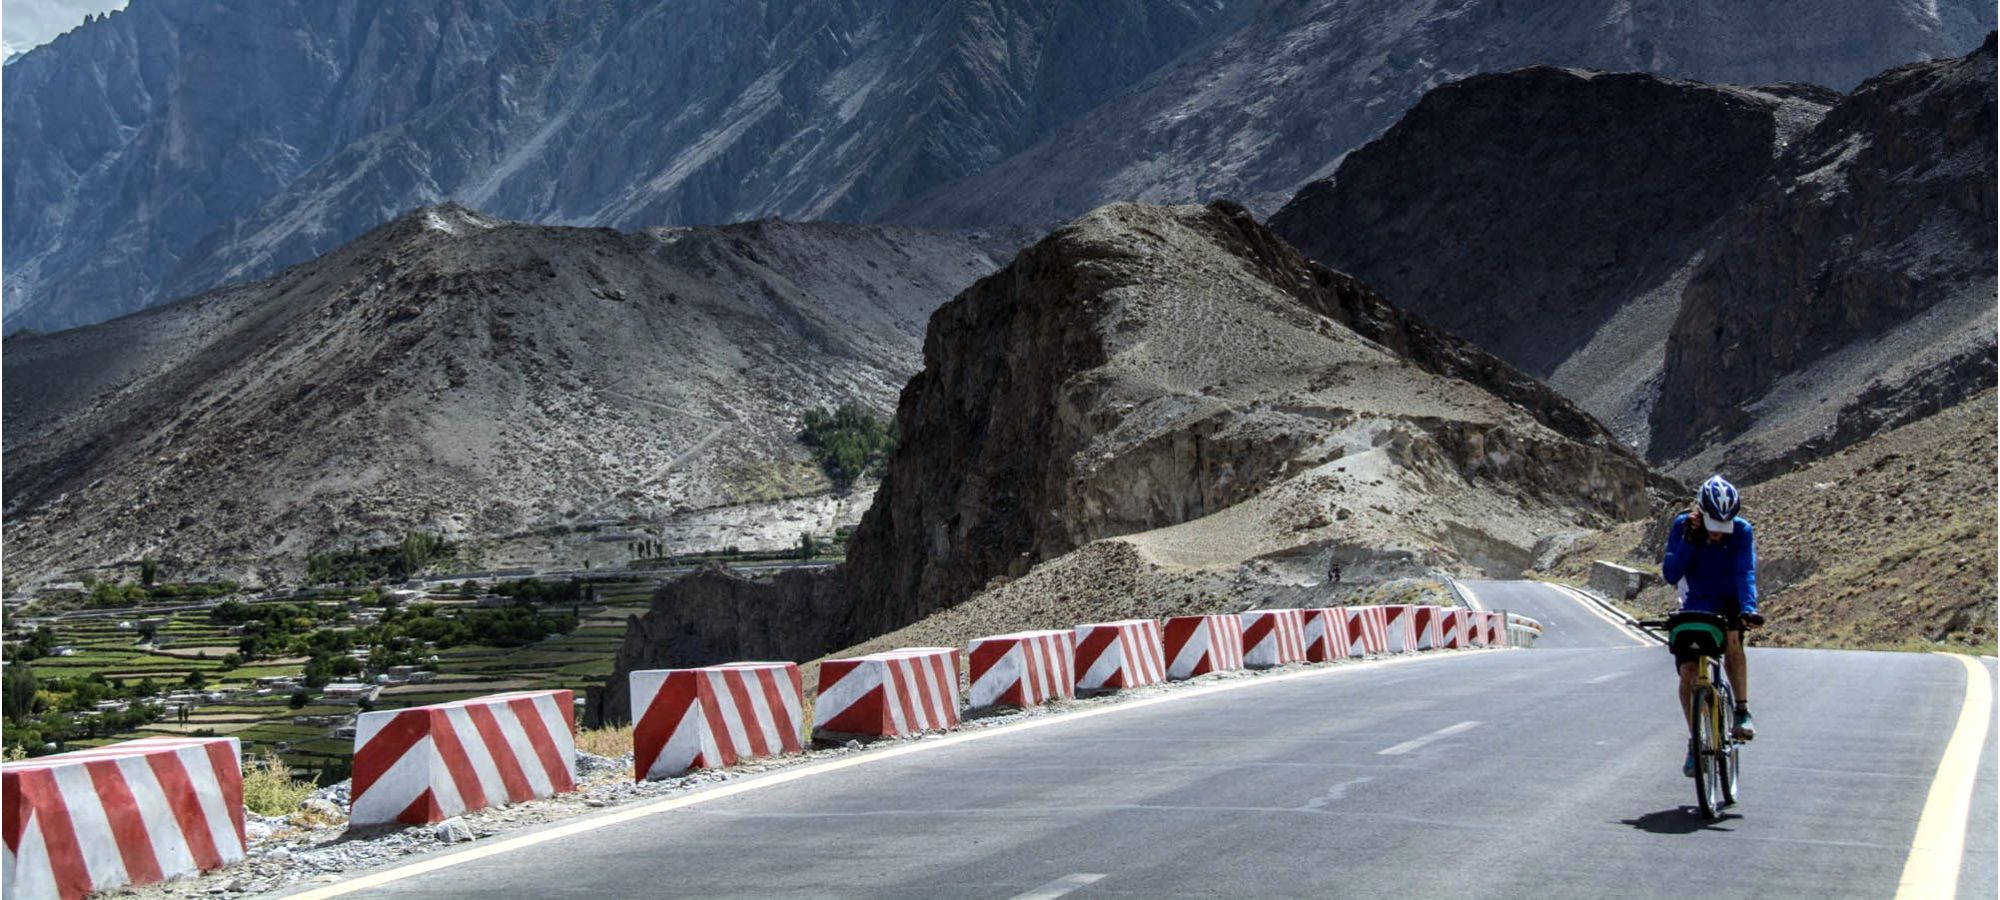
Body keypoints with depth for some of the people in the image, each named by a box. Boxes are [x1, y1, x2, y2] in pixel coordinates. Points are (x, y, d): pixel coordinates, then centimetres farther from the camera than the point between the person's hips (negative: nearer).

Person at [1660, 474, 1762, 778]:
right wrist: (1689, 539, -31)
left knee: (1731, 637, -34)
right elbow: (1670, 575, -21)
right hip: (1694, 606, 1)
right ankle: (1696, 743, 6)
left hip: (1728, 604, -1)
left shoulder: (1742, 531, -18)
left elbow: (1746, 572, -29)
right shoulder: (1683, 526, -15)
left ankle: (1742, 711, -22)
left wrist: (1748, 608, -46)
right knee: (1688, 672, -10)